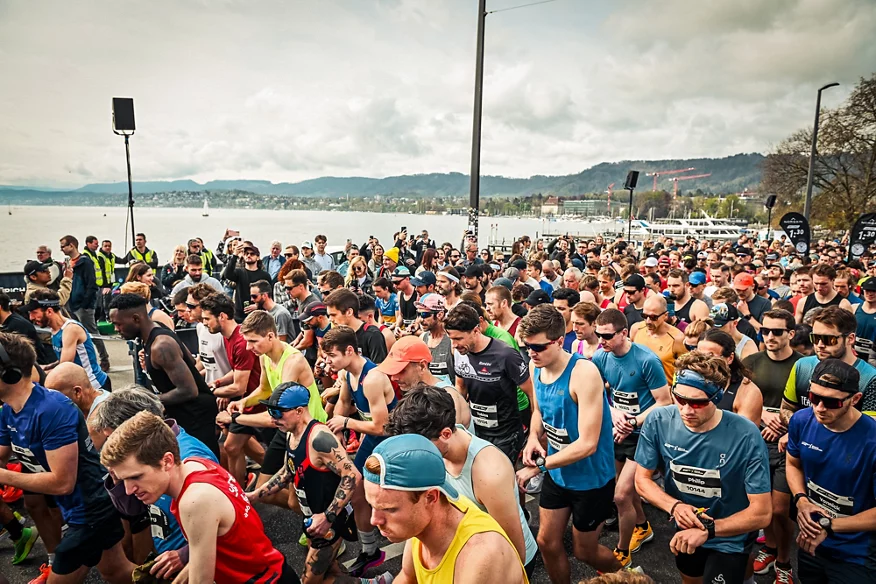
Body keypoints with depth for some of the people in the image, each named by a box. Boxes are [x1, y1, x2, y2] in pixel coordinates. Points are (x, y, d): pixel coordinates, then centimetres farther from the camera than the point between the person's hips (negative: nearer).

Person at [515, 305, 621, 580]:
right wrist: (533, 438, -10)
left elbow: (587, 444, -29)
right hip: (557, 473, 6)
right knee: (547, 542, 16)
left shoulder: (584, 372, -29)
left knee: (584, 551, 15)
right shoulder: (536, 366, -8)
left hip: (590, 477, -6)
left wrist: (538, 466, -27)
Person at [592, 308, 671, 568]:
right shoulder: (600, 357, -8)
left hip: (643, 435, -5)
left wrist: (633, 423, -23)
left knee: (621, 495, -8)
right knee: (629, 487, 23)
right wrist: (613, 413, -14)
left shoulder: (647, 360, -22)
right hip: (616, 432, 6)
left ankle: (622, 554, 16)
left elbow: (664, 402, -16)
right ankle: (643, 527, 51)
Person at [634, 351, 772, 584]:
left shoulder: (746, 437, -30)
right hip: (684, 531, 4)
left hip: (728, 537, -4)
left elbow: (761, 513, -23)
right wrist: (674, 506, -28)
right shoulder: (658, 421, -22)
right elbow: (642, 479, -12)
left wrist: (707, 529, -30)